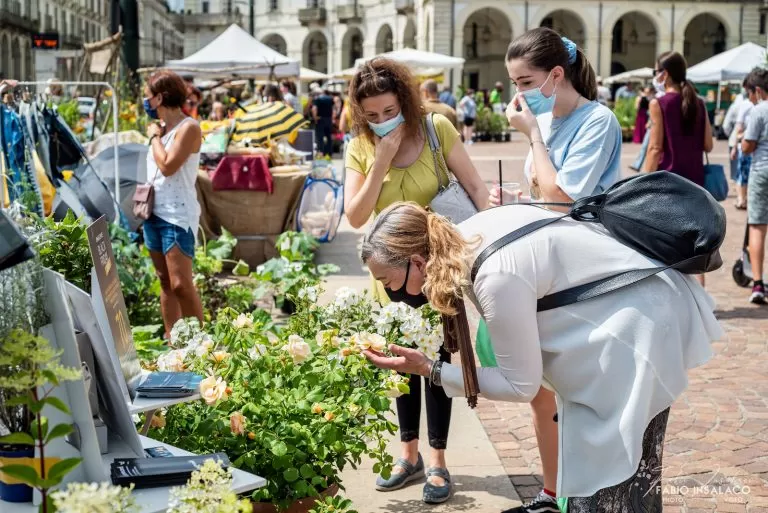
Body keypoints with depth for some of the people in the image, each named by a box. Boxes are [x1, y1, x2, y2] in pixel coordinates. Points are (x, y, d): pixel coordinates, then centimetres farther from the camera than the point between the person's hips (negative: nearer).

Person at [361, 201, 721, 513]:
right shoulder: (464, 236, -5)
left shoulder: (497, 278, -31)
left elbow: (522, 386, -19)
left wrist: (428, 370, -19)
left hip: (639, 325, -9)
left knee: (607, 470, -1)